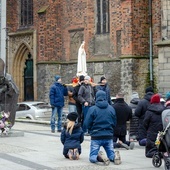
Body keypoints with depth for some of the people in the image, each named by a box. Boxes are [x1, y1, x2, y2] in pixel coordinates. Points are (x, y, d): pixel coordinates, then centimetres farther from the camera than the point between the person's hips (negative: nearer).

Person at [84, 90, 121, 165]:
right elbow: (114, 123, 10)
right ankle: (115, 157, -18)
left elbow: (86, 124, -7)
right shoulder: (111, 109, 1)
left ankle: (99, 157, -28)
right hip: (109, 136, 3)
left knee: (92, 157, 5)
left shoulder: (92, 109, -10)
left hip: (96, 137, -3)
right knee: (111, 154, 17)